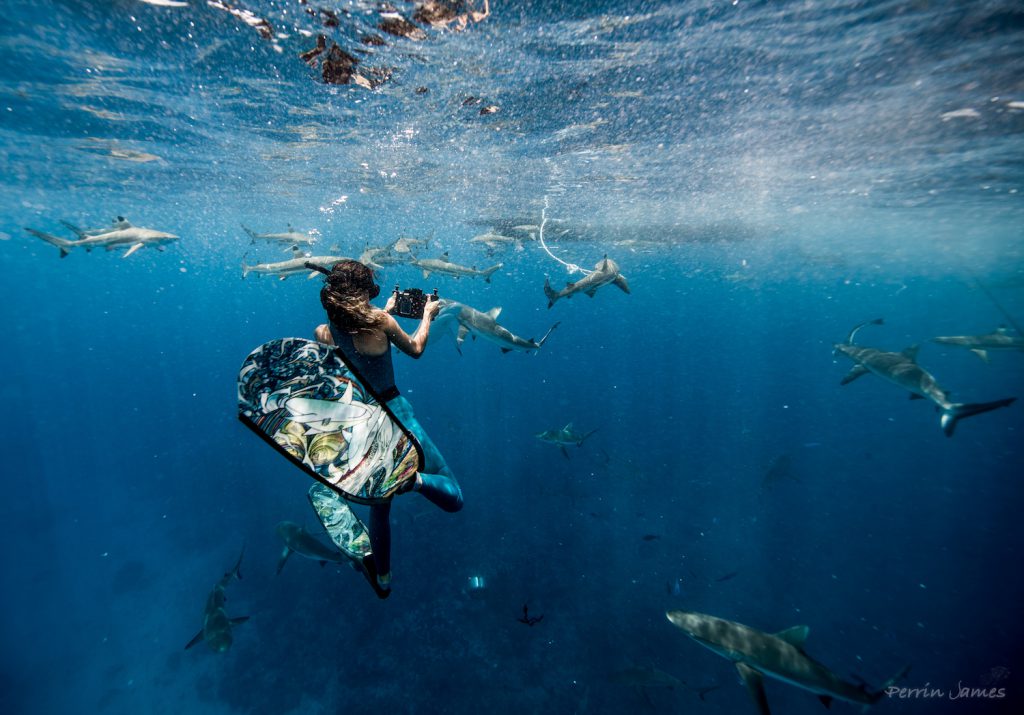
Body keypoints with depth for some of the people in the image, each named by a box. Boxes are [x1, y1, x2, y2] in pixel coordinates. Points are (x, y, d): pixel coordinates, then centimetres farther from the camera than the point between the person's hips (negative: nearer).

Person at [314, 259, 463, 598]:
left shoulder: (323, 333, 0)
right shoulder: (378, 320, -13)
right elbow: (415, 349, 5)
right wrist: (427, 315, 21)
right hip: (392, 415, -6)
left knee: (379, 503, 28)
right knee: (452, 498, 1)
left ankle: (382, 578, 41)